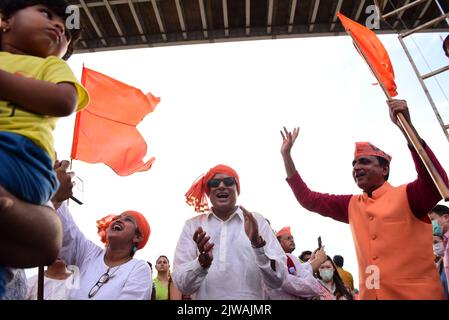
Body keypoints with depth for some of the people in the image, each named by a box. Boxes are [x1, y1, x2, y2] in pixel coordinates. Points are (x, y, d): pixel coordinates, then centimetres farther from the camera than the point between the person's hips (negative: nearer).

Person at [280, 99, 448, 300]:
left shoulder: (406, 196, -6)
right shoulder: (351, 205, 8)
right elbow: (307, 199, 10)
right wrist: (286, 155, 6)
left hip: (418, 294, -4)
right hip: (369, 295, 5)